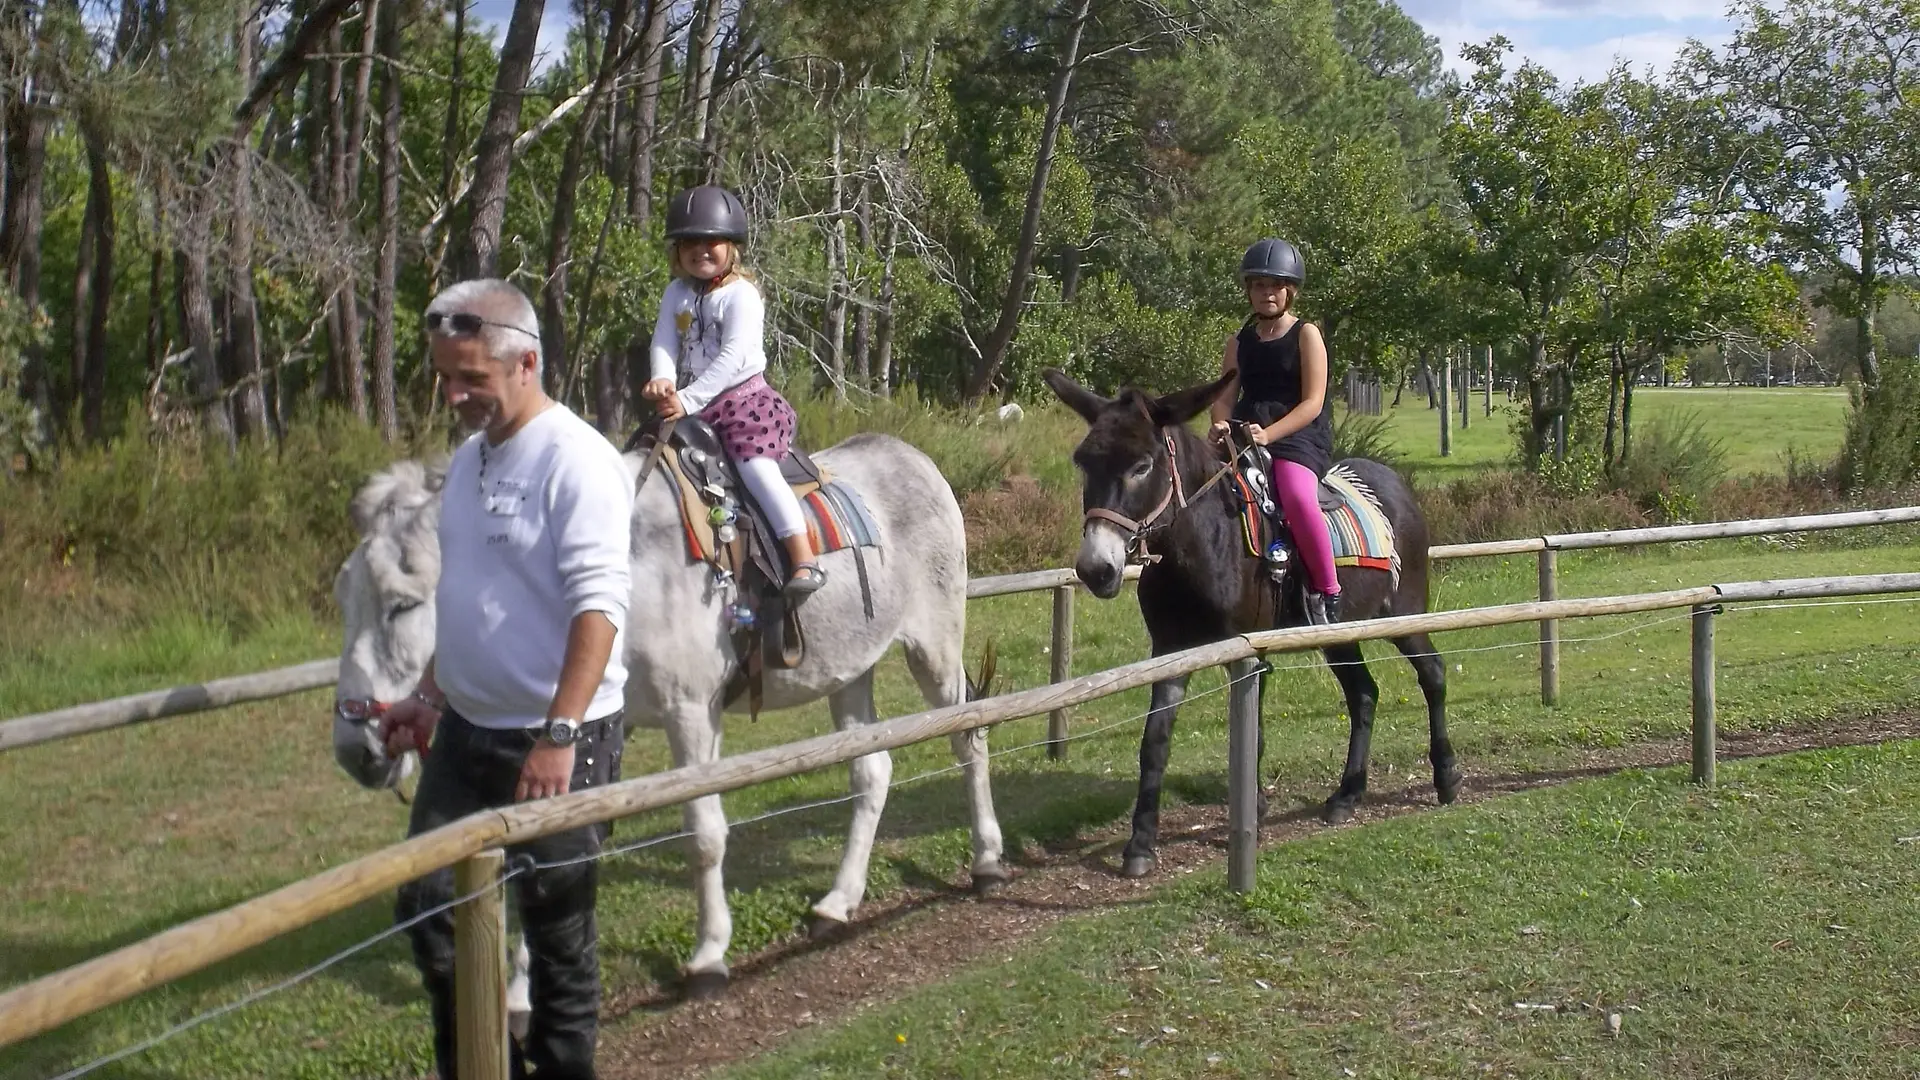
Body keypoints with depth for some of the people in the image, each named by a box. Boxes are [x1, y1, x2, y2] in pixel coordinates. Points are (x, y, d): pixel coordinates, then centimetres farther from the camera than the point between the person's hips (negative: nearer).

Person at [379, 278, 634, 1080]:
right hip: (467, 729, 8)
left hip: (555, 740, -8)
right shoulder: (470, 458, 10)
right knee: (427, 906, 11)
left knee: (557, 930, 4)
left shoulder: (574, 462, -17)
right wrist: (429, 697, 18)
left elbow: (599, 605, -24)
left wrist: (560, 736, -29)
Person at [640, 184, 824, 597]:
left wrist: (688, 399, -25)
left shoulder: (741, 295, -9)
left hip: (745, 397, -8)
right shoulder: (676, 294, 11)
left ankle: (805, 560, -28)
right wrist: (663, 380, -23)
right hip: (690, 403, 8)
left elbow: (733, 357, -19)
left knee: (755, 462, -24)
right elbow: (664, 342, 0)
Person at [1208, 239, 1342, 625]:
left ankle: (1327, 593, -23)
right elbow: (1224, 395, 9)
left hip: (1299, 435, -6)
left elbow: (1312, 402, -7)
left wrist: (1268, 434, -22)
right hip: (1243, 435, 6)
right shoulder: (1239, 343, 17)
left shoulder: (1306, 335, 2)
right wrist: (1221, 423, -17)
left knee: (1298, 497, -35)